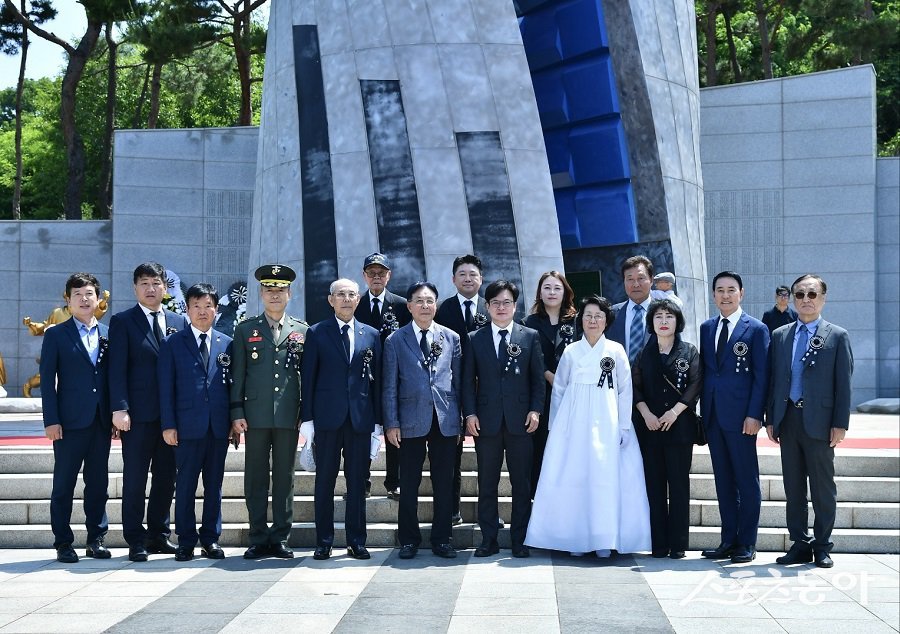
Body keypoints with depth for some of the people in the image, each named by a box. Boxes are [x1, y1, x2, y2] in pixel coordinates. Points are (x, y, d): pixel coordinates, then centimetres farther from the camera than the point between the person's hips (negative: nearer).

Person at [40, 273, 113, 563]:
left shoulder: (107, 335, 11)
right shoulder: (56, 335, 2)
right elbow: (47, 381, -2)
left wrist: (116, 415, 5)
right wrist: (51, 420, -10)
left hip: (101, 420, 3)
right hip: (70, 420, -3)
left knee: (98, 484, 8)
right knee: (64, 484, 2)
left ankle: (96, 539, 17)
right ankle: (63, 543, 9)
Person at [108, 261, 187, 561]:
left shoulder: (179, 322, 13)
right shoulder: (123, 321, 2)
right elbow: (117, 368, -5)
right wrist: (119, 408, -14)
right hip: (138, 413, -4)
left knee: (166, 478, 9)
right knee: (135, 479, 1)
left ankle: (159, 535, 19)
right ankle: (135, 540, 7)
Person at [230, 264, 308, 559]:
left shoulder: (302, 330, 10)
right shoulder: (245, 330, 8)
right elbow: (237, 374, 6)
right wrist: (237, 412, -1)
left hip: (288, 416, 0)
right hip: (256, 415, 0)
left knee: (284, 478, 5)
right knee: (256, 478, 2)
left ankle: (280, 538, 11)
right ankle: (258, 539, 9)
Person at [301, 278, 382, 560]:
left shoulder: (371, 335, 10)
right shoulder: (317, 333, 4)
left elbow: (376, 379, 9)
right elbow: (308, 378, 2)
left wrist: (377, 421, 4)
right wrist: (307, 418, -3)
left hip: (360, 418, 2)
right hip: (327, 417, -1)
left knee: (357, 481, 5)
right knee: (324, 480, 3)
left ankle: (356, 541, 13)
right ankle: (324, 542, 11)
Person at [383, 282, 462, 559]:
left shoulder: (452, 338, 8)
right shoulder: (395, 341, 3)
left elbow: (459, 381, 9)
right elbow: (390, 386, 2)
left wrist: (462, 420, 6)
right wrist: (391, 424, -4)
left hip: (445, 421, 1)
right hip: (411, 422, -1)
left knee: (444, 484, 6)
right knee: (409, 485, 4)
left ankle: (441, 539, 16)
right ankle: (409, 540, 16)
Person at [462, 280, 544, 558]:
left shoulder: (530, 336, 7)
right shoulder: (475, 339, 8)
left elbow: (538, 378, 6)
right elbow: (468, 380, 7)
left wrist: (535, 410, -4)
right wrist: (470, 414, -3)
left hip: (520, 420, 0)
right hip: (486, 421, 1)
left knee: (521, 483, 3)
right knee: (487, 484, 5)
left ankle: (520, 540, 11)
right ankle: (489, 540, 12)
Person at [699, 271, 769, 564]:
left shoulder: (756, 329, -2)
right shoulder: (706, 328, 13)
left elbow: (761, 375, -6)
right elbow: (703, 370, 14)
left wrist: (755, 415, -13)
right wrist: (702, 410, 7)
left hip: (740, 415, -5)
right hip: (713, 416, 5)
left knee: (747, 479, 2)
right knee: (723, 479, 9)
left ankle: (747, 543, 8)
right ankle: (729, 539, 16)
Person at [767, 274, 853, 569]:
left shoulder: (837, 336, 1)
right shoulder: (780, 336, 11)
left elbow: (843, 383, -2)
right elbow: (773, 380, 12)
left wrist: (840, 424, -8)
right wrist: (770, 419, 6)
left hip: (819, 421, -4)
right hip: (787, 420, 4)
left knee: (823, 488, 3)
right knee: (793, 487, 8)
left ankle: (822, 547, 13)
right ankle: (800, 544, 16)